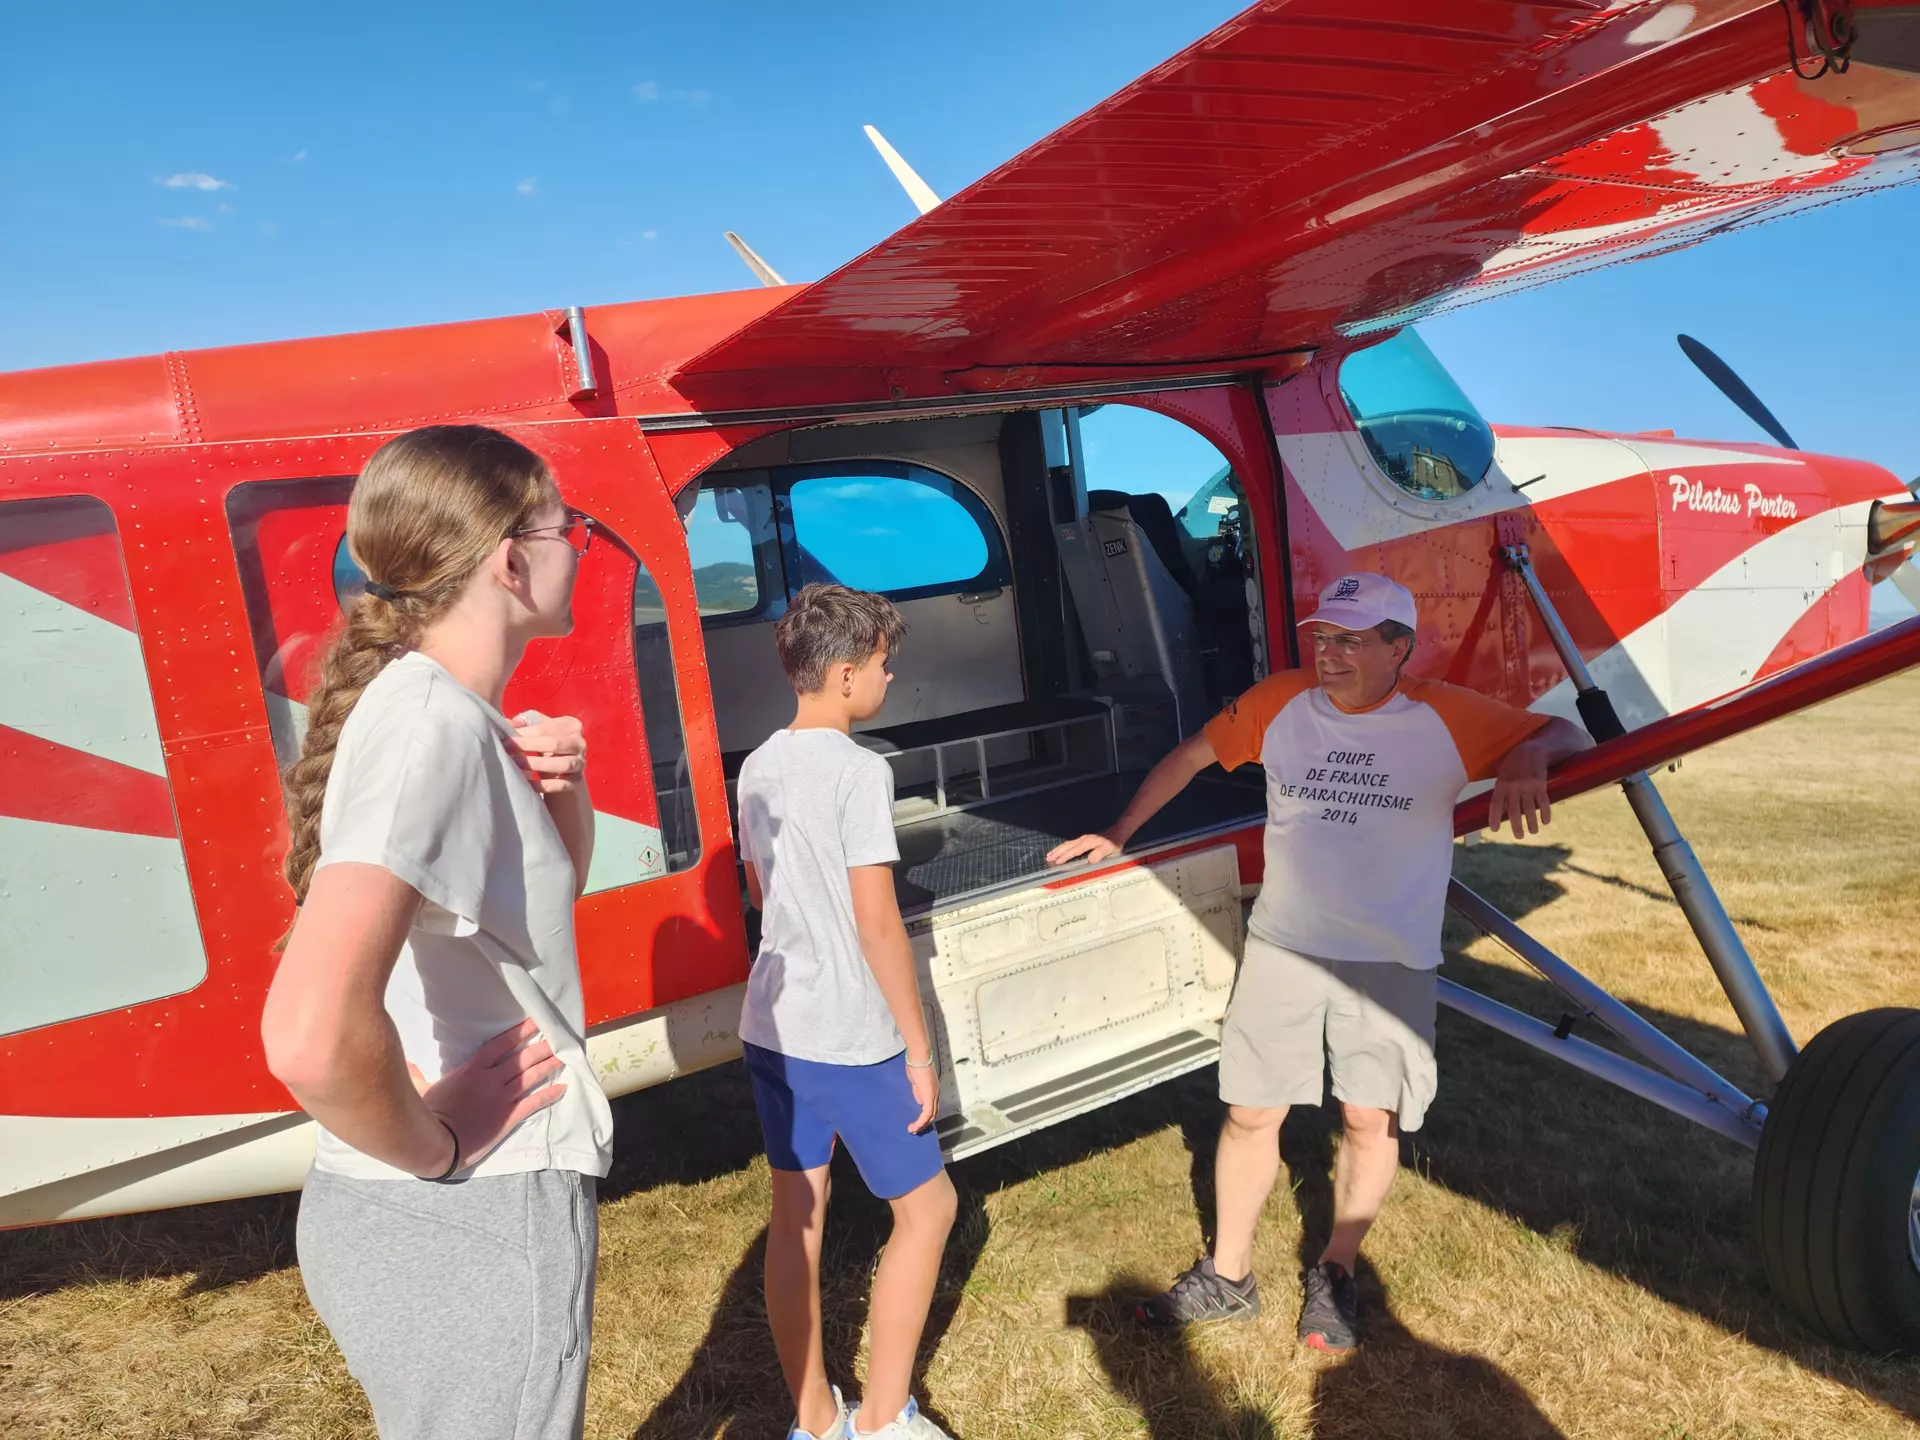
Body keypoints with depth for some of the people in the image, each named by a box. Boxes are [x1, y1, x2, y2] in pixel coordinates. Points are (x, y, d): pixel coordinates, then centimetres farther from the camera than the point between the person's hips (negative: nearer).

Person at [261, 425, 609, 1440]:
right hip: (472, 1230, -9)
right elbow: (311, 1036, -36)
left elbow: (546, 894, 19)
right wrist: (433, 1150, -19)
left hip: (485, 1210, 9)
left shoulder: (454, 712, 4)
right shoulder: (431, 721, -24)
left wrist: (563, 790, 0)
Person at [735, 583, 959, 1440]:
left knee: (796, 1215, 16)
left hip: (770, 1025, 8)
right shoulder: (859, 771, -18)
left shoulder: (759, 767, 6)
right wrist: (918, 1049, -11)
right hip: (848, 1037, -7)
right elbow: (878, 924, -19)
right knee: (927, 1207, 11)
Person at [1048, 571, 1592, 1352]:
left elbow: (1567, 735, -1)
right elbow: (1189, 756, 10)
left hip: (1390, 962, -1)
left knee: (1369, 1119, 6)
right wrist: (1118, 835, 10)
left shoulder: (1447, 718, -8)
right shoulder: (1278, 701, -3)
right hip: (1281, 950, 2)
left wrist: (1530, 759, -25)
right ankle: (1227, 1279, 26)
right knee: (1250, 1113, 7)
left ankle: (1336, 1274, 31)